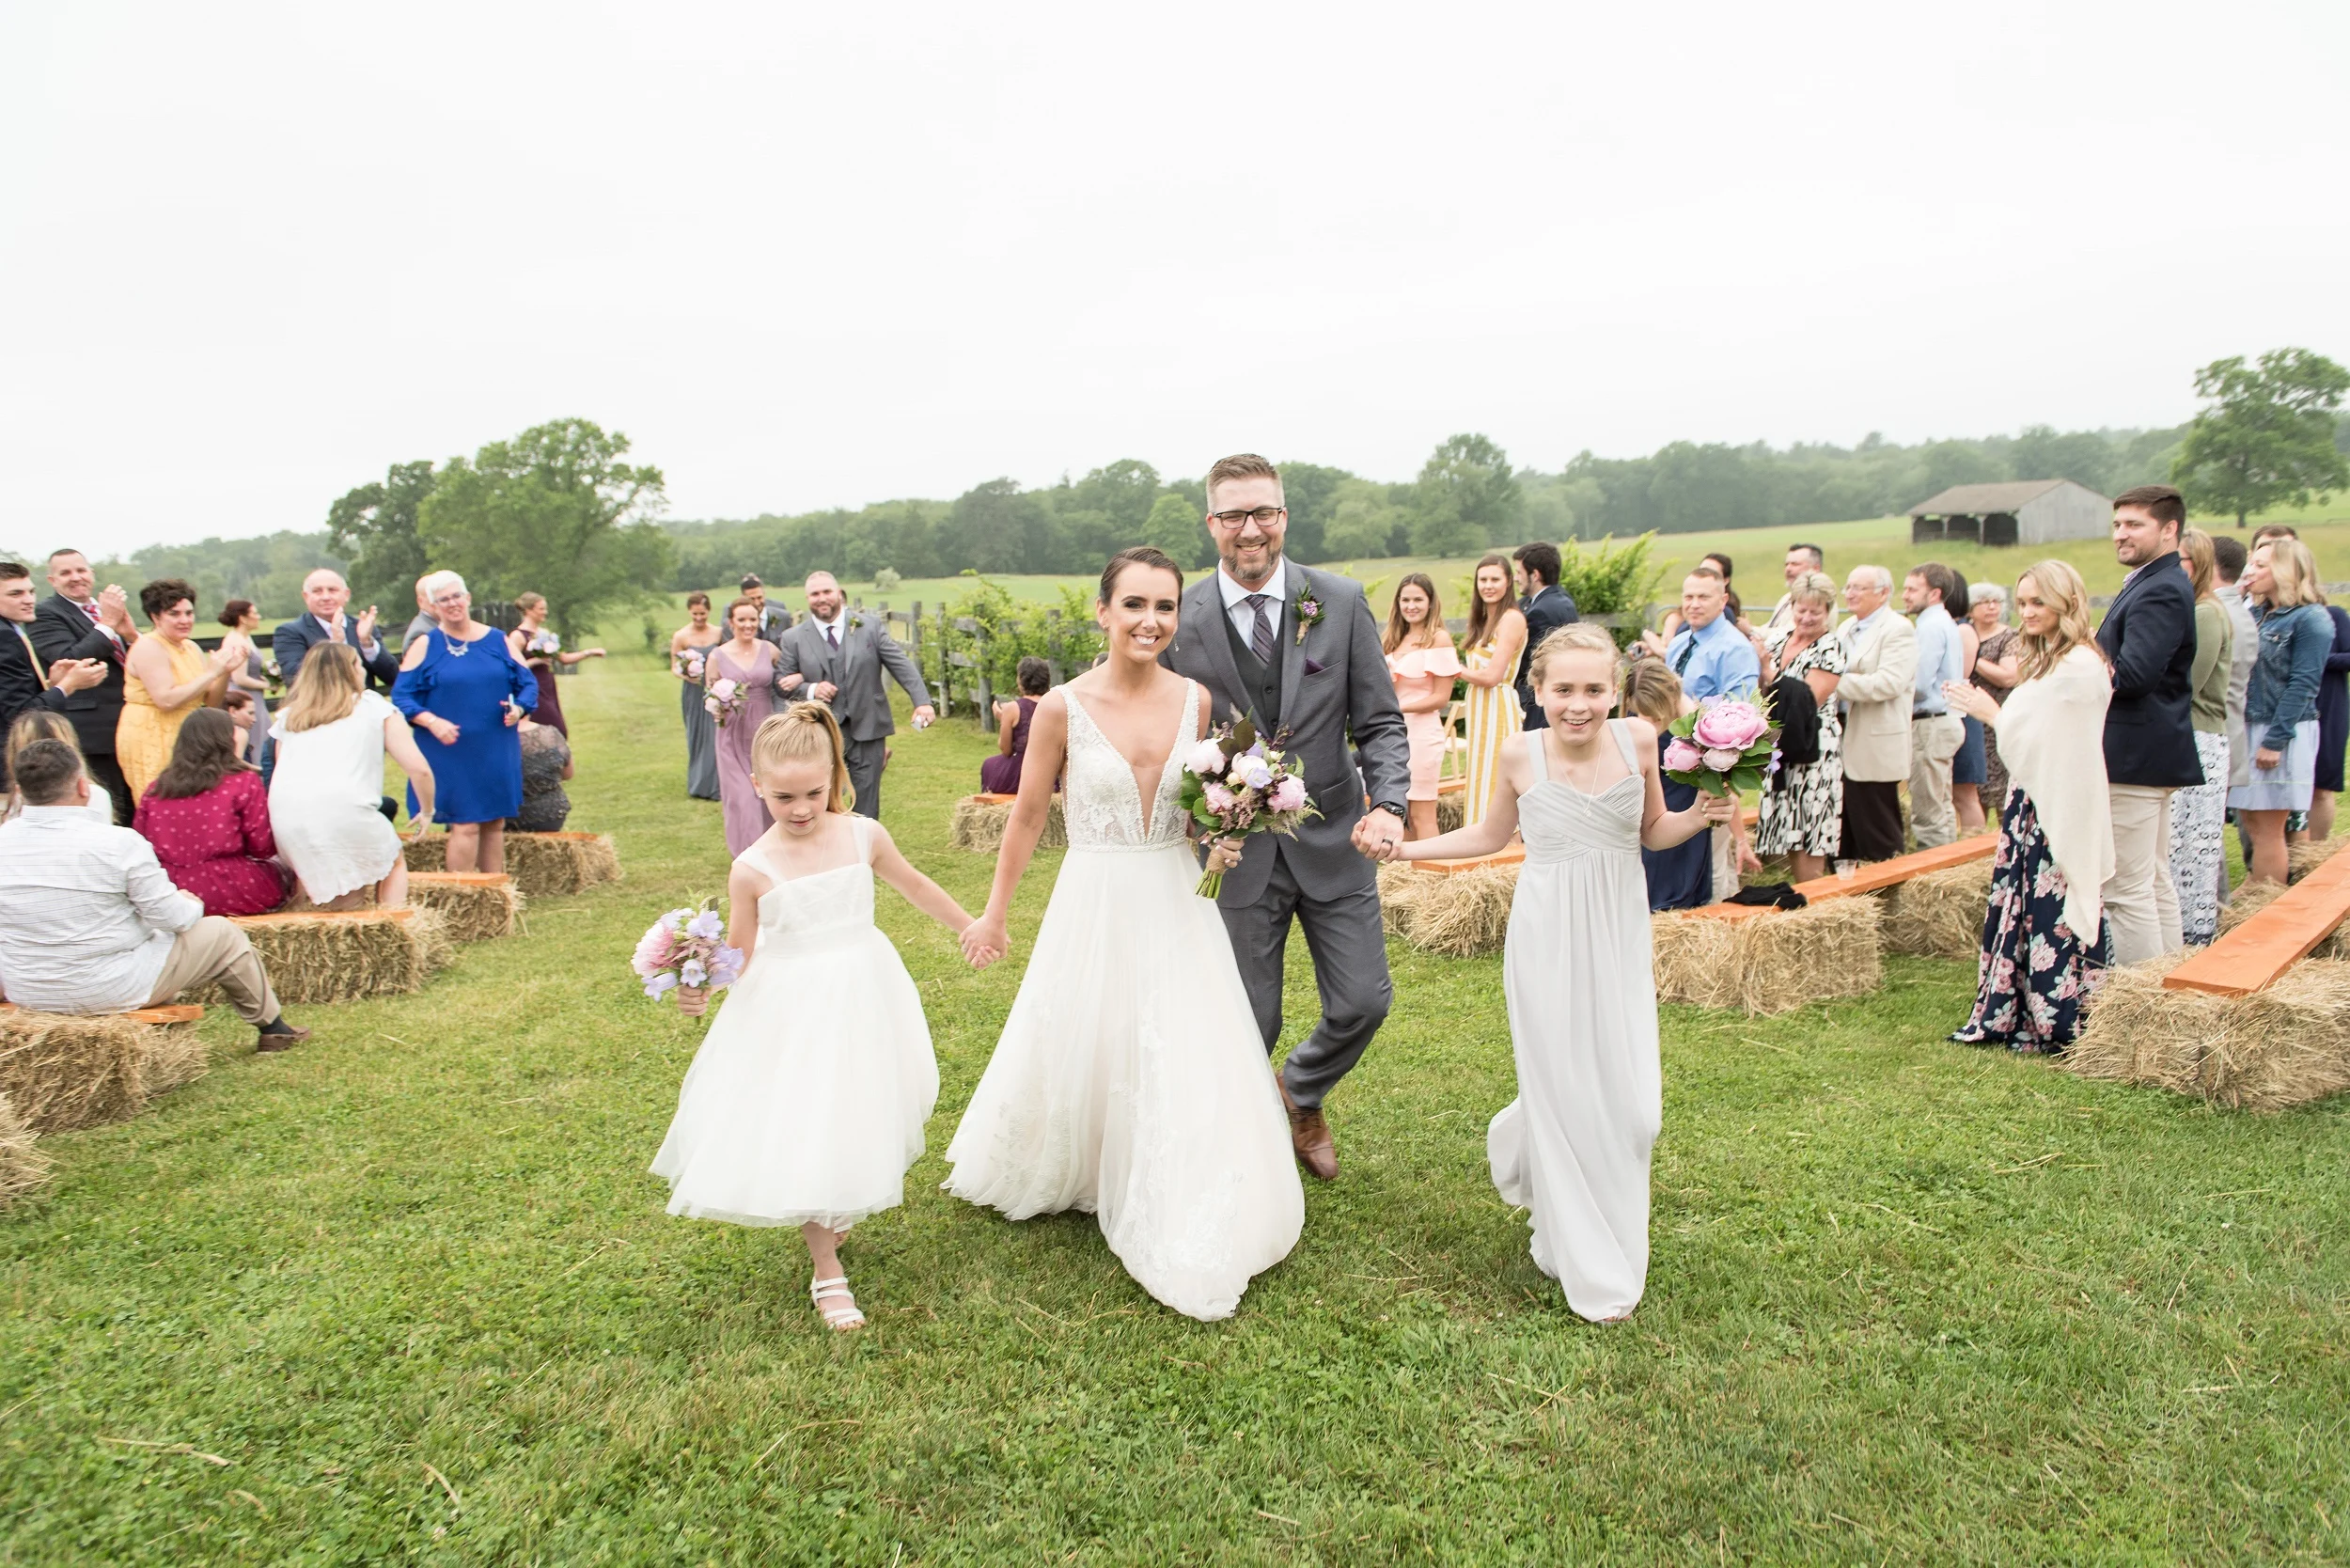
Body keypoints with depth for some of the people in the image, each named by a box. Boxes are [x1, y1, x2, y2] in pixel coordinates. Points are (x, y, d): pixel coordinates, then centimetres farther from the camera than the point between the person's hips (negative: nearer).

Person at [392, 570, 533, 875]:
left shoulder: (497, 641, 8)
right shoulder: (425, 646, 2)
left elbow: (527, 683, 11)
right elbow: (402, 697, -2)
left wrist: (518, 708, -10)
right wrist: (432, 722, -19)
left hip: (496, 752, 3)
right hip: (451, 753, -3)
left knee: (495, 823, 8)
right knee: (465, 824, -7)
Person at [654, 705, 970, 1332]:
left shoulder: (862, 835, -5)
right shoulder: (753, 868, -11)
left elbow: (914, 885, 12)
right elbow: (742, 956, -4)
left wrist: (970, 927, 23)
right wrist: (700, 986, -24)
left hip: (861, 1002, 3)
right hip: (789, 1014, -2)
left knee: (857, 1121, 15)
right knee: (800, 1137, 0)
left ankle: (838, 1213, 45)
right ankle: (827, 1271, 16)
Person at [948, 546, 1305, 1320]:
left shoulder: (1194, 700, -3)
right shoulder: (1064, 707, -11)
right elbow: (1028, 815, -1)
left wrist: (1219, 842, -8)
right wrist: (994, 914, 5)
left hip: (1178, 905, 2)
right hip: (1095, 907, -2)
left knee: (1188, 1065, 5)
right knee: (1077, 1056, 13)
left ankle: (1185, 1229, 24)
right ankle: (1045, 1175, 43)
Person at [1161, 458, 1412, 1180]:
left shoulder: (1341, 601, -3)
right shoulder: (1182, 620, -6)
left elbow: (1380, 721, 0)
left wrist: (1388, 803, -16)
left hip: (1332, 839, 2)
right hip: (1237, 848, -1)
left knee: (1363, 1000, 6)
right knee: (1249, 1021, 6)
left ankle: (1301, 1094, 38)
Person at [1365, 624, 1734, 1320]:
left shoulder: (1638, 740, -5)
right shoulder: (1521, 757, -8)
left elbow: (1653, 832, 10)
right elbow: (1490, 836, 10)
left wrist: (1702, 816, -9)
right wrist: (1409, 848, 2)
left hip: (1620, 938, 2)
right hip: (1548, 942, -2)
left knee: (1632, 1102, 1)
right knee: (1565, 1095, 4)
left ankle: (1526, 1140, 35)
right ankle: (1591, 1270, 22)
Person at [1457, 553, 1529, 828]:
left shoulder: (1512, 618, -11)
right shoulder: (1483, 620, 16)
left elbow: (1492, 675, -16)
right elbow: (1478, 669, 12)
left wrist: (1458, 670, -3)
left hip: (1498, 709, -9)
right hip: (1478, 710, 9)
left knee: (1496, 784, -5)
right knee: (1481, 784, 11)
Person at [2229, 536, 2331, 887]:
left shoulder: (2311, 619, -9)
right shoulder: (2255, 613, 12)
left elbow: (2302, 685, -14)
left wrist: (2275, 740, -18)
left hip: (2284, 733, -7)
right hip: (2247, 728, 7)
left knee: (2268, 827, -3)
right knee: (2249, 820, 9)